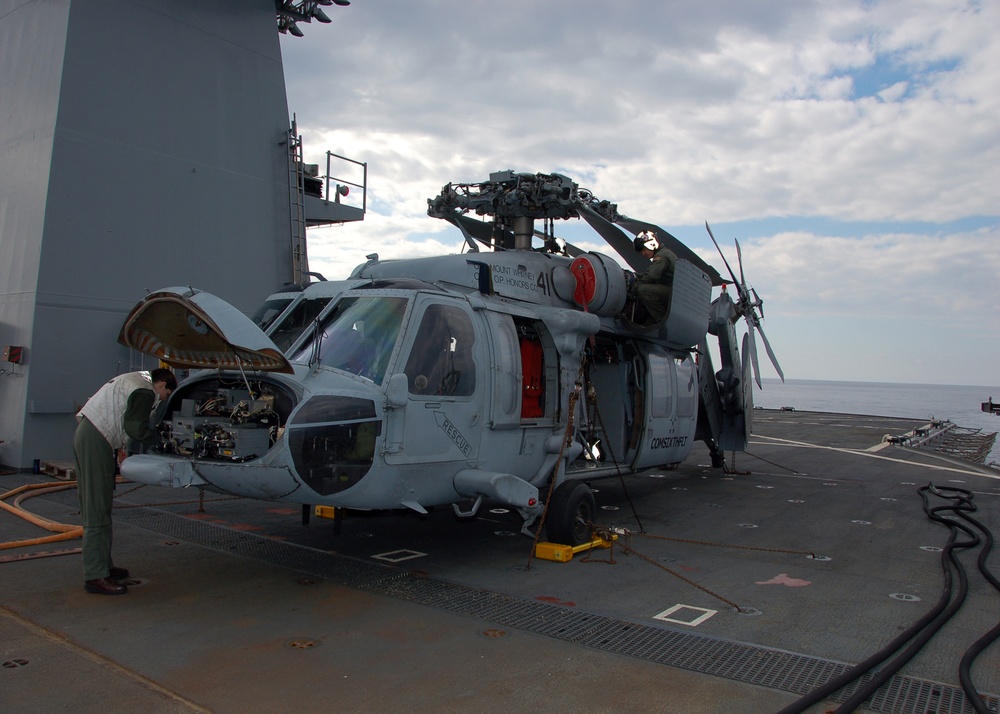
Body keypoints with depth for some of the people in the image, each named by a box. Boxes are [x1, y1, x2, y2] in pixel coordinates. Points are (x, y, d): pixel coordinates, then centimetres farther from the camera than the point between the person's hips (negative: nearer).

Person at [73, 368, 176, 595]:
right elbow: (135, 427, -19)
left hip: (86, 433, 11)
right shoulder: (145, 391, -10)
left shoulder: (134, 379, 22)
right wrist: (158, 438, -4)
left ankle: (103, 565, 22)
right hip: (96, 441, -11)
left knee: (96, 507, 14)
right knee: (97, 510, -9)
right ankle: (95, 576, -6)